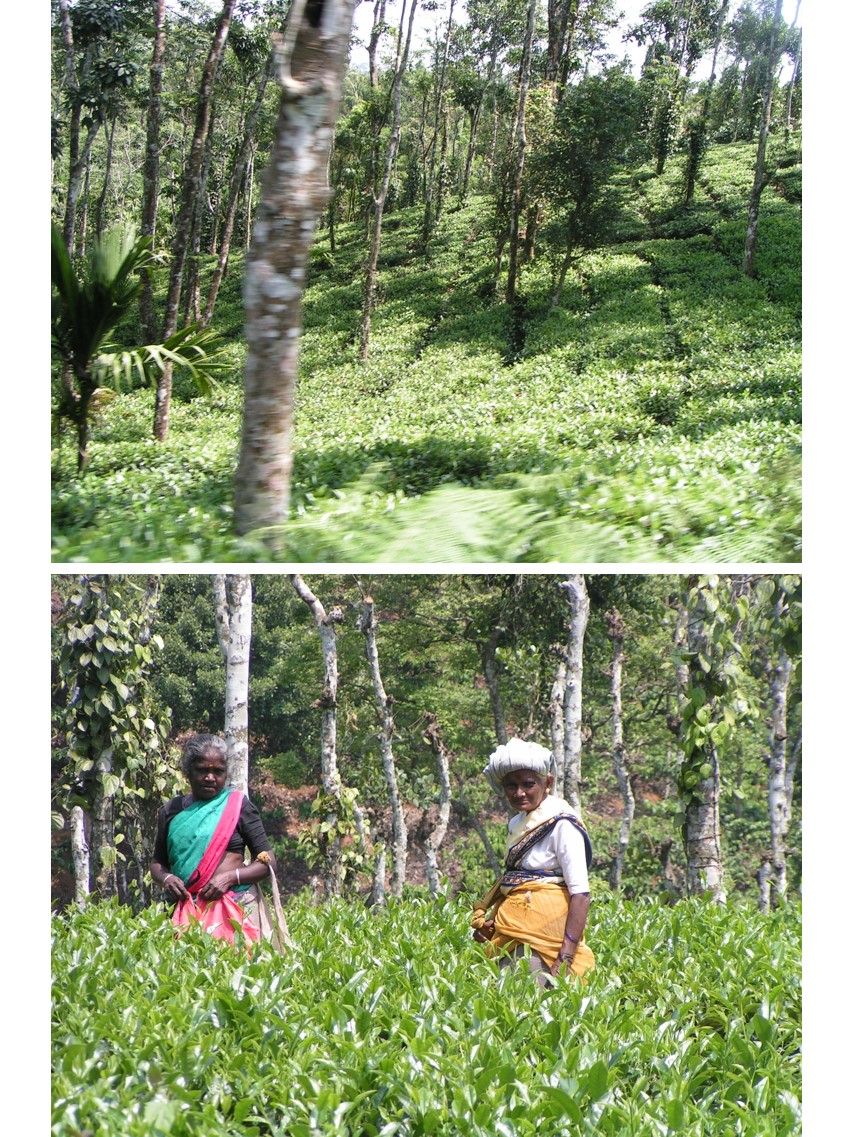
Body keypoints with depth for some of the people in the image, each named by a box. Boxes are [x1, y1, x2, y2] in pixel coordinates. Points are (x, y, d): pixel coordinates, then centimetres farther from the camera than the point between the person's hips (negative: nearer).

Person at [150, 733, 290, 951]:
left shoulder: (238, 806, 5)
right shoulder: (172, 811, 14)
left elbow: (268, 862, 3)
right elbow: (157, 862, 19)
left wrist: (230, 877, -12)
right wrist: (165, 878, -3)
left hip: (234, 909, -2)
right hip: (186, 910, 3)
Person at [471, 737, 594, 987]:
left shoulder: (561, 824, -10)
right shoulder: (518, 824, 15)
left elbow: (580, 894, -16)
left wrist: (565, 958, -22)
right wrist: (493, 922, 3)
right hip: (515, 930, 8)